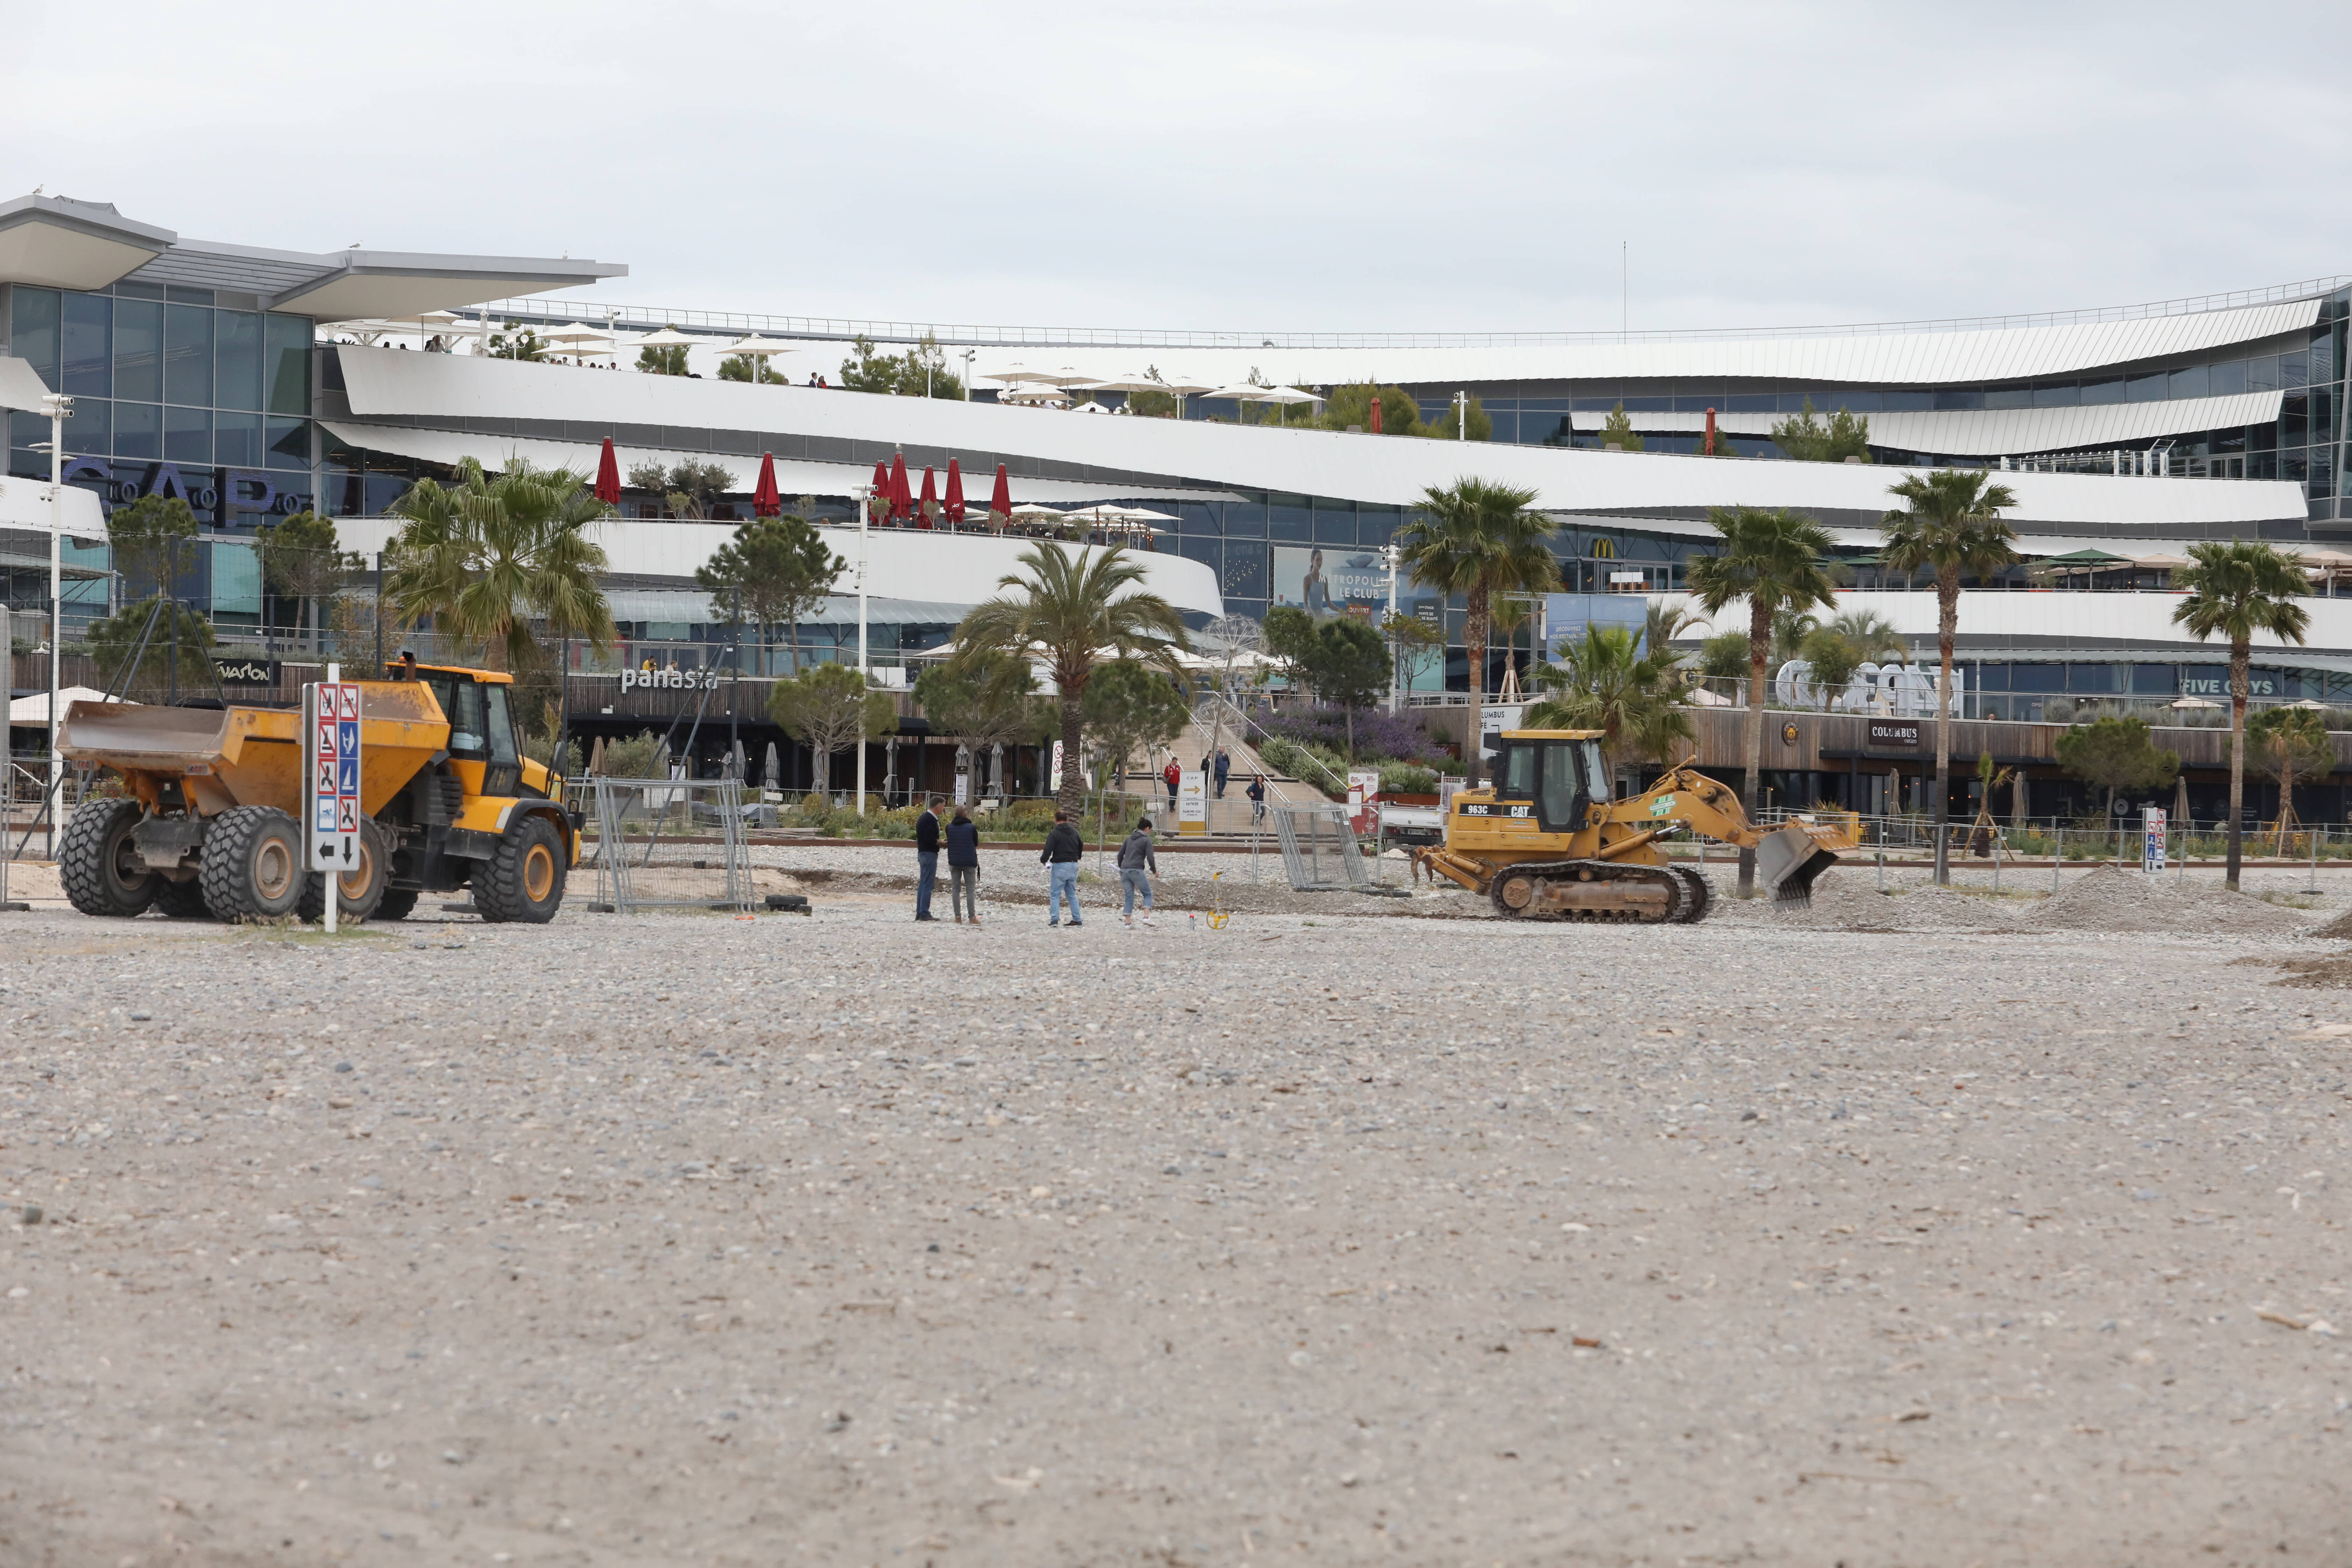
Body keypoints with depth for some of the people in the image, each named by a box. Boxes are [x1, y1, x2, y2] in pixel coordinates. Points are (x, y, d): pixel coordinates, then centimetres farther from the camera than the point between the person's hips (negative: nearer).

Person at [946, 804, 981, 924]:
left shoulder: (949, 827, -2)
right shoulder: (972, 828, -10)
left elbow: (949, 842, 9)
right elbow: (976, 844, 2)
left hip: (954, 862, 2)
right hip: (969, 862, -2)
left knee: (955, 889, 8)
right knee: (970, 890, 4)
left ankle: (958, 917, 4)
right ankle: (972, 917, 0)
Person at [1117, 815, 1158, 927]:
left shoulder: (1130, 838, 16)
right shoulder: (1146, 840, -2)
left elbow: (1120, 854, 17)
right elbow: (1150, 858, -8)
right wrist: (1154, 871, 7)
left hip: (1124, 870, 6)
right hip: (1137, 871, -6)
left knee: (1129, 897, 11)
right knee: (1148, 894, 8)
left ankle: (1128, 922, 7)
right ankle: (1147, 917, -9)